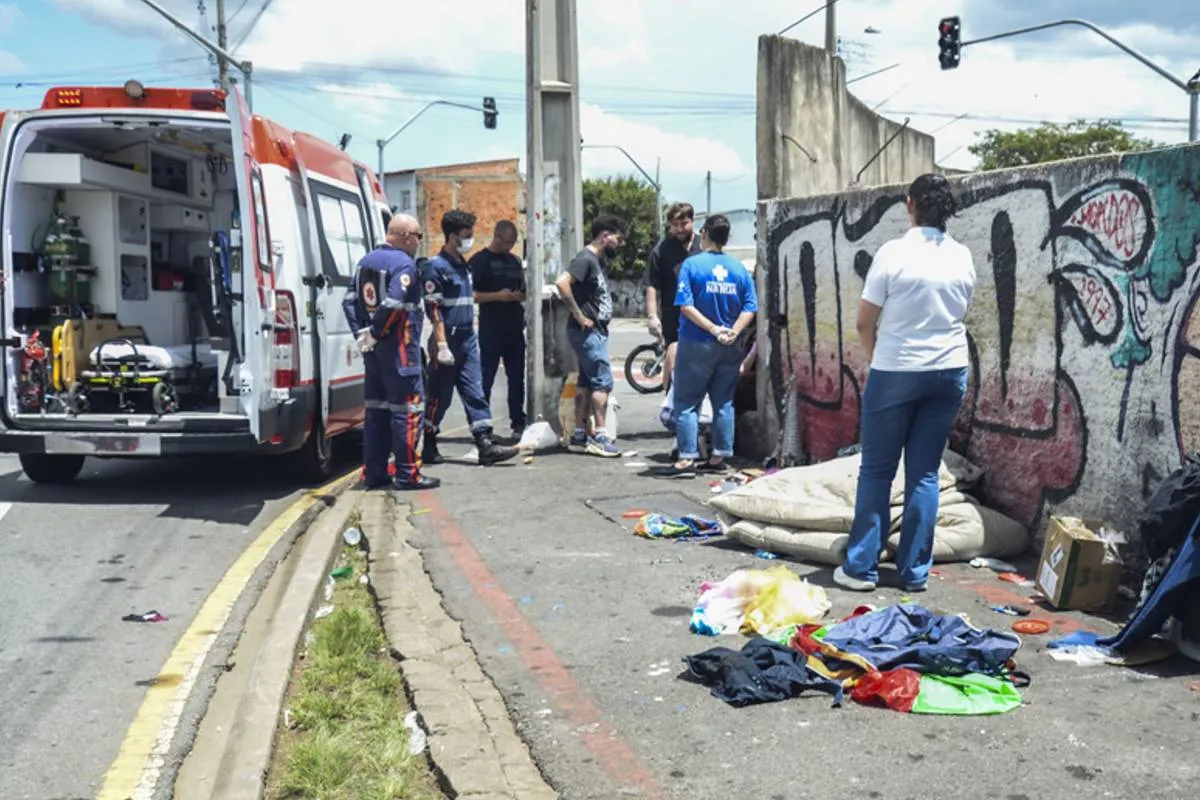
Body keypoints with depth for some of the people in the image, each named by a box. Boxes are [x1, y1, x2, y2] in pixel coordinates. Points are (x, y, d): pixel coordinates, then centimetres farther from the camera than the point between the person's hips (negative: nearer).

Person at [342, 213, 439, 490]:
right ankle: (407, 474, -1)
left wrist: (361, 333, 5)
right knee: (407, 408, -3)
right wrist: (373, 334, -13)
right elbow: (393, 305, -23)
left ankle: (373, 473, 17)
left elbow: (350, 300, 9)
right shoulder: (404, 263, -13)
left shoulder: (366, 261, 13)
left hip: (374, 350, 9)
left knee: (376, 408, 13)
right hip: (398, 347, -9)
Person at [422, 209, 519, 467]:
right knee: (439, 397, 1)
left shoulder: (464, 265, 15)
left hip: (468, 339, 8)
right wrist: (441, 345, -20)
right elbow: (434, 310, -16)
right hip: (448, 339, -8)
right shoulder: (436, 267, -11)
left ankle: (485, 446, 1)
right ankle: (428, 447, 12)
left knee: (475, 393, 2)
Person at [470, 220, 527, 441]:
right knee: (486, 380, -3)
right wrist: (497, 296, -21)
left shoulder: (514, 261, 16)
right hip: (491, 331, -6)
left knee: (517, 379, 8)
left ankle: (518, 424, 14)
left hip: (515, 330, 6)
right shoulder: (479, 261, -4)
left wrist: (522, 296, 1)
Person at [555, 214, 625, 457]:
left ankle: (579, 436, 16)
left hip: (596, 331, 10)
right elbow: (562, 283, -28)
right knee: (603, 381, -8)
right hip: (587, 331, -10)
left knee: (586, 382, 11)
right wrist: (579, 316, -23)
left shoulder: (599, 260, 14)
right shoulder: (586, 259, -15)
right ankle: (600, 436, -3)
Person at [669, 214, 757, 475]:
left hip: (697, 344, -4)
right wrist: (733, 332, -11)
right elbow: (750, 307, -4)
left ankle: (687, 458, -3)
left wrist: (713, 328, -15)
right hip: (731, 347, 4)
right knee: (724, 402, 12)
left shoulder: (692, 265, -7)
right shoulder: (739, 268, 4)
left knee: (687, 402, 3)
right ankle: (719, 456, 15)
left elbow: (686, 306, -16)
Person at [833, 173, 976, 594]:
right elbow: (959, 314, 12)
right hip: (949, 371, 4)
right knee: (925, 473, 8)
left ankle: (861, 567, 8)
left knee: (876, 470, 5)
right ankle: (915, 571, 10)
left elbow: (864, 323, -6)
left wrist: (876, 357, 11)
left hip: (896, 371, -4)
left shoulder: (894, 253, -10)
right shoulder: (962, 257, 2)